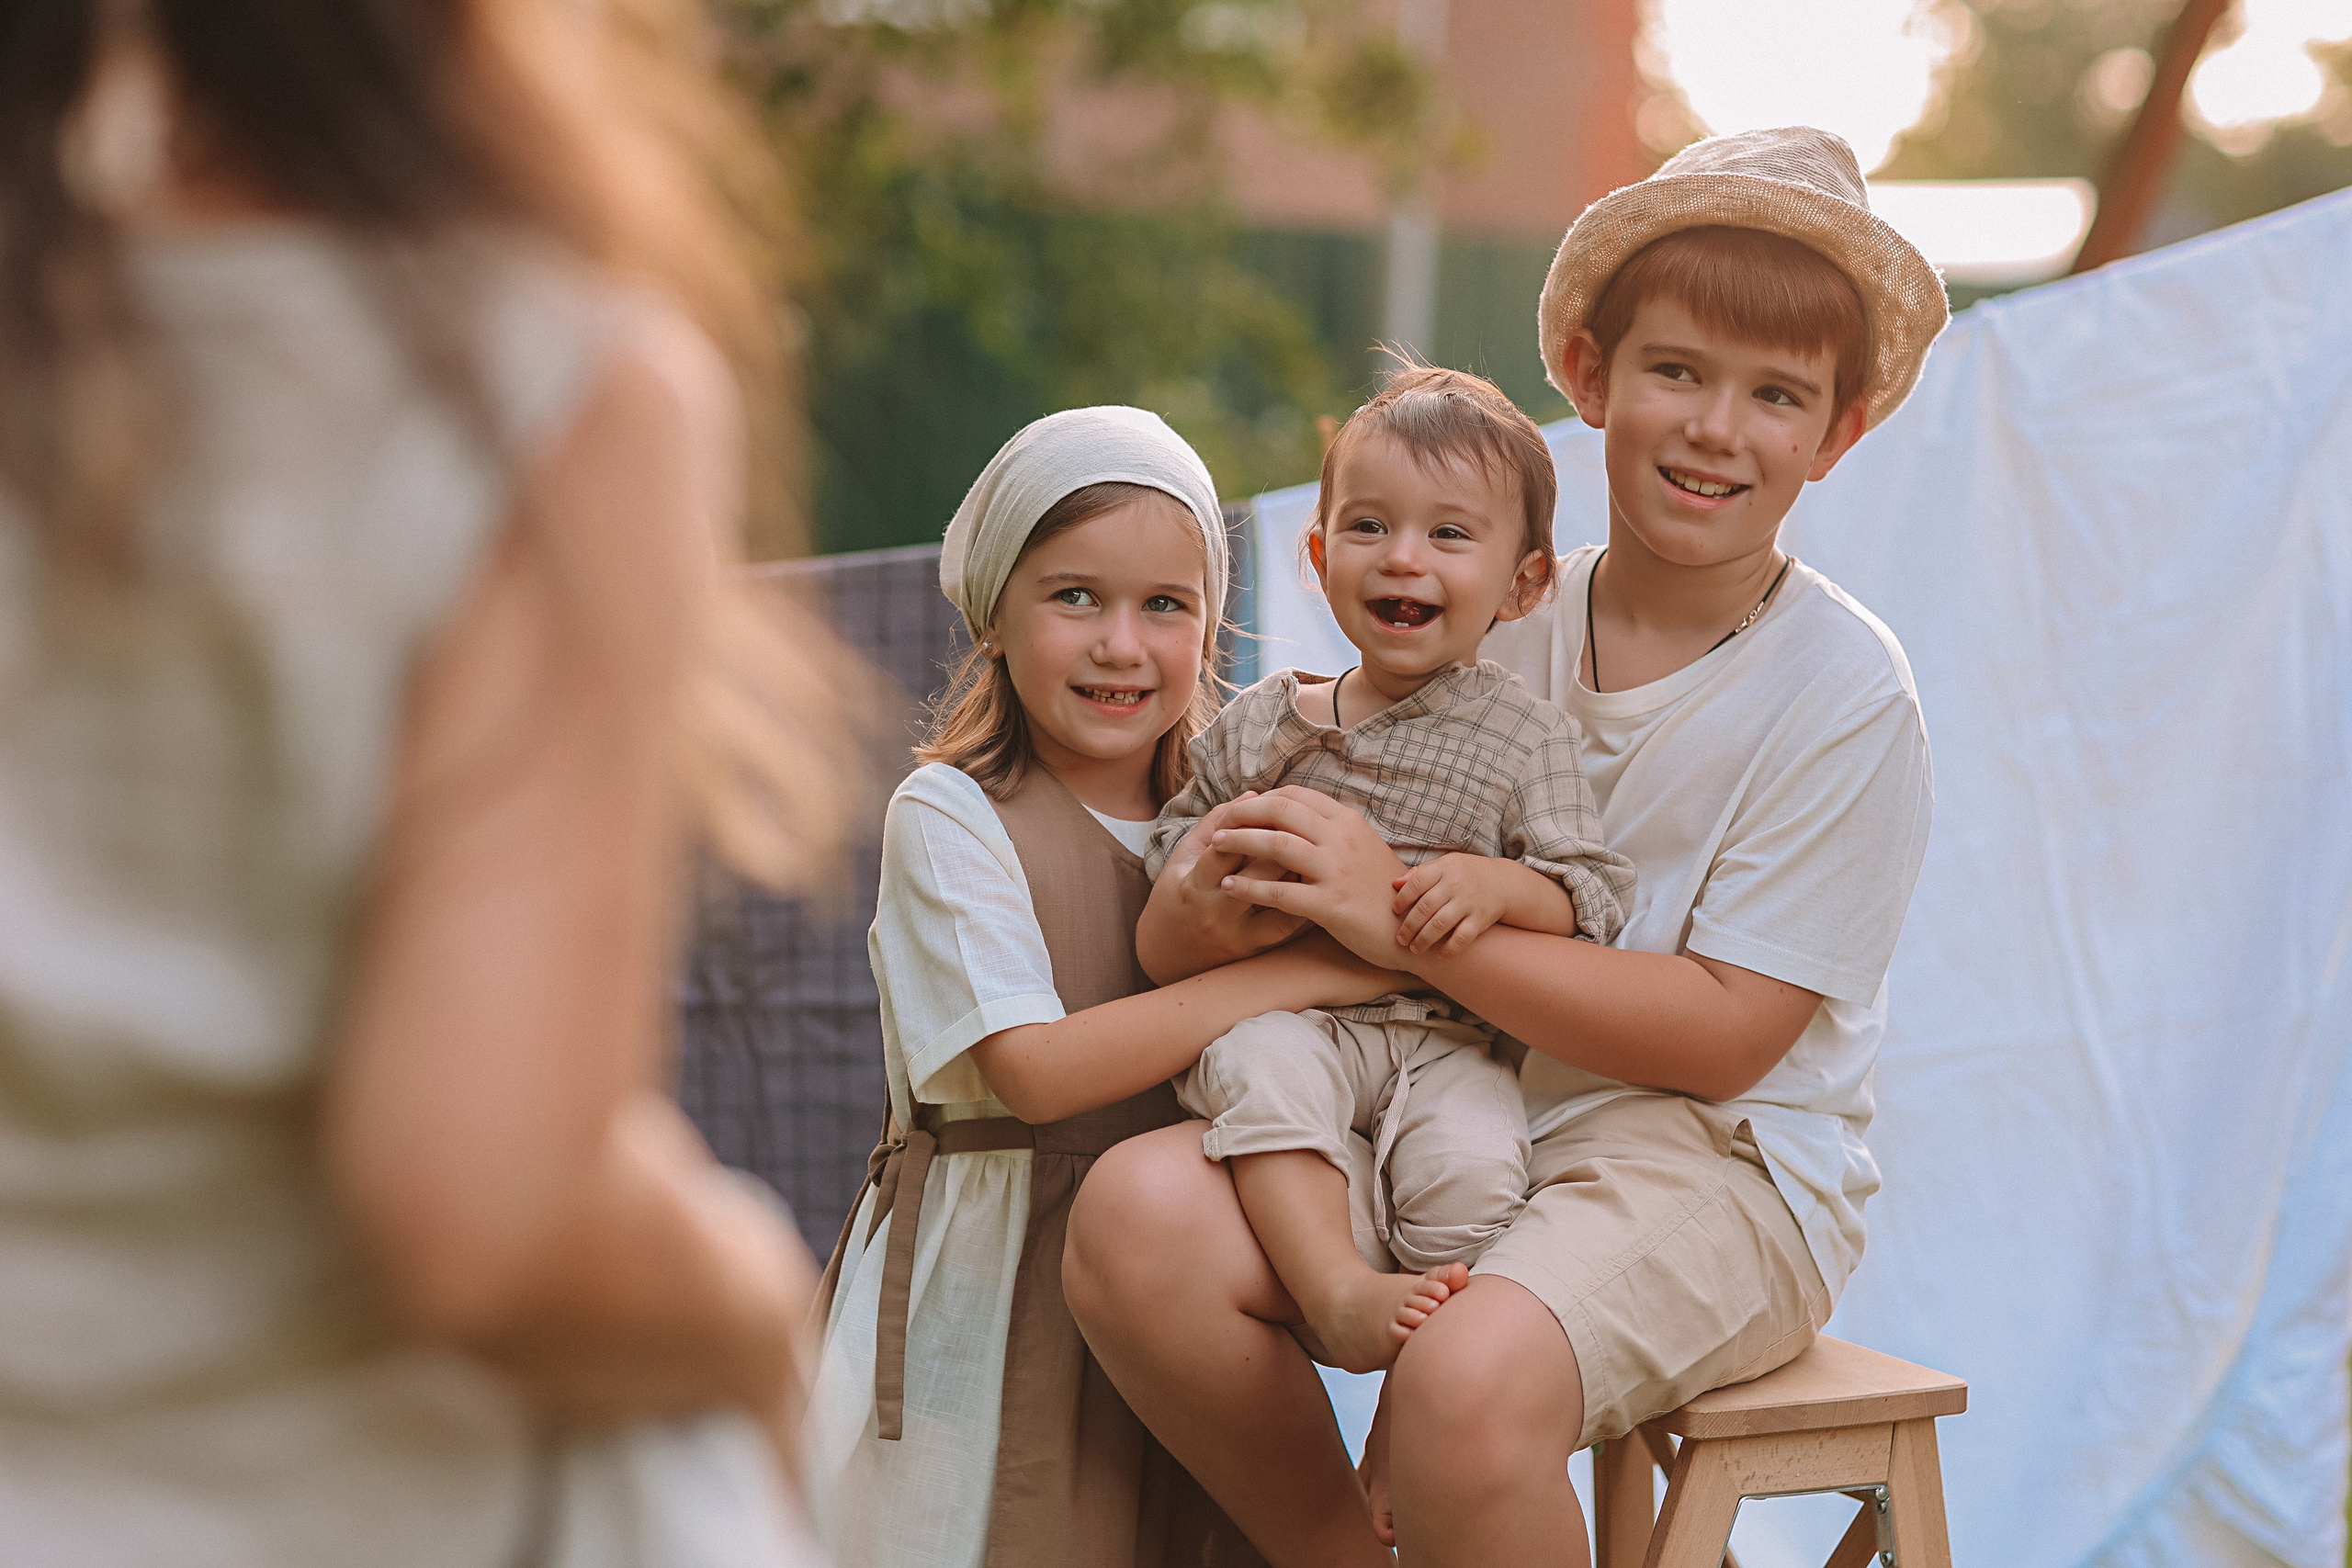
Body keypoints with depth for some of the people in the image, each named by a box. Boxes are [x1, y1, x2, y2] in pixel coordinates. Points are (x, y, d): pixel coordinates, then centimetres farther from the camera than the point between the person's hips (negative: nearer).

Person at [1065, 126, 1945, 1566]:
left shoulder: (1846, 691, -6)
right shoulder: (1496, 622, 7)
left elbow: (1723, 1035, -13)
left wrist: (1406, 917, -18)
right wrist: (1238, 896, -13)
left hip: (1725, 1172, -4)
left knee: (1468, 1388, -35)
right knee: (1139, 1216, -22)